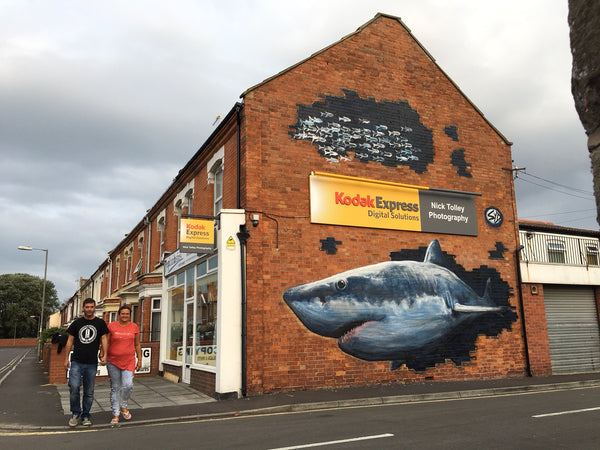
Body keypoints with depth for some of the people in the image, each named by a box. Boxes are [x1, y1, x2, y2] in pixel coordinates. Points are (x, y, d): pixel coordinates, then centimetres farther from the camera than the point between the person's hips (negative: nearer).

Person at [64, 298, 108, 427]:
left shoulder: (100, 323, 6)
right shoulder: (77, 323, 8)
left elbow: (104, 339, 2)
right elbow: (70, 341, 11)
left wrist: (104, 355, -11)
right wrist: (66, 358, 6)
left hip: (92, 363, 0)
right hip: (76, 362, 0)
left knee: (89, 392, 5)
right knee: (74, 386, -15)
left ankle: (86, 416, 20)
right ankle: (75, 413, 5)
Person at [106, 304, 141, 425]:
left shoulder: (134, 327, 5)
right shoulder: (111, 326, -2)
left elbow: (137, 345, 12)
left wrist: (139, 360, 11)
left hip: (129, 361, 1)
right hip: (113, 361, -1)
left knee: (128, 385, -11)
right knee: (115, 388, 6)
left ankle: (123, 406, 16)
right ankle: (115, 414, 17)